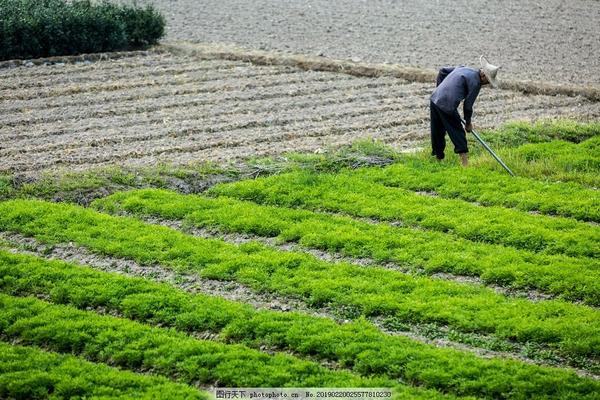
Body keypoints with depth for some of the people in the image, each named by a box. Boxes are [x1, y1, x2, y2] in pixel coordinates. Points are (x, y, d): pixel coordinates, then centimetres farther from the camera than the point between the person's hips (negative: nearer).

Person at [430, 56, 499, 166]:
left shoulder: (463, 68, 18)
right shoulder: (475, 83, -7)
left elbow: (443, 71, 26)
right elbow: (468, 105, -4)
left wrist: (439, 88, 31)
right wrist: (468, 122, 10)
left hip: (434, 99, 8)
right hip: (447, 106, -8)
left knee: (437, 132, 19)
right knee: (458, 132, 0)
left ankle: (438, 157, 30)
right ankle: (465, 164, -2)